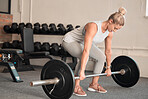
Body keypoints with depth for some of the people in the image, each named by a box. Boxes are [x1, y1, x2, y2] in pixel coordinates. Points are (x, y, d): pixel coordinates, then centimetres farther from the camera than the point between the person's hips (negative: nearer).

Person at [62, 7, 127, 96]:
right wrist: (82, 71, -46)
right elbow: (86, 50, -44)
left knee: (101, 57, -3)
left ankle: (94, 84, 12)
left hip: (82, 42, 8)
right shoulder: (93, 27, -37)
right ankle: (76, 87, -20)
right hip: (70, 41, -8)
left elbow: (108, 51, 2)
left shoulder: (109, 33, -13)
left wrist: (108, 68, 9)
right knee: (84, 56, -33)